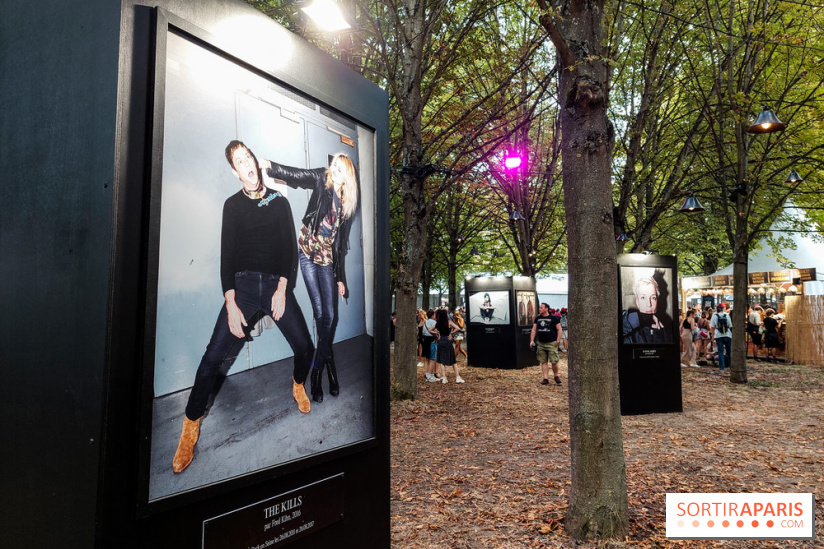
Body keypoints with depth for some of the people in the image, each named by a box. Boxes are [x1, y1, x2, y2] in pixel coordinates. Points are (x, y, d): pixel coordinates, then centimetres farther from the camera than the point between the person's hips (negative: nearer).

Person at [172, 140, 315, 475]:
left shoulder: (280, 202, 9)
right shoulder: (232, 205, 7)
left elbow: (291, 249, 6)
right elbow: (226, 255, 2)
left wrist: (282, 289, -8)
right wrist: (231, 304, -8)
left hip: (277, 284, 1)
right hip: (243, 284, -1)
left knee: (305, 349, -8)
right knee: (214, 356, -14)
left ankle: (298, 385, 26)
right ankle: (190, 428, 1)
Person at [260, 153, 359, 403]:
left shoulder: (347, 204, 10)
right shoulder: (321, 180, 3)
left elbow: (341, 243, 13)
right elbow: (294, 175, -15)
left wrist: (340, 277, 13)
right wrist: (270, 166, -35)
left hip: (328, 260, 3)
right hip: (308, 253, -3)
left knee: (330, 316, -2)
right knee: (320, 313, -5)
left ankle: (317, 371, 12)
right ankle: (328, 362, 13)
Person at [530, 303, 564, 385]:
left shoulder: (553, 318, -1)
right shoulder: (538, 318, 12)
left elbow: (559, 330, 0)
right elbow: (534, 330, 16)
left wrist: (557, 341, -8)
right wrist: (532, 340, 7)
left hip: (551, 343, -4)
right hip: (540, 344, 5)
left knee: (554, 362, -5)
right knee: (543, 362, 4)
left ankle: (556, 376, 16)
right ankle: (545, 378, 10)